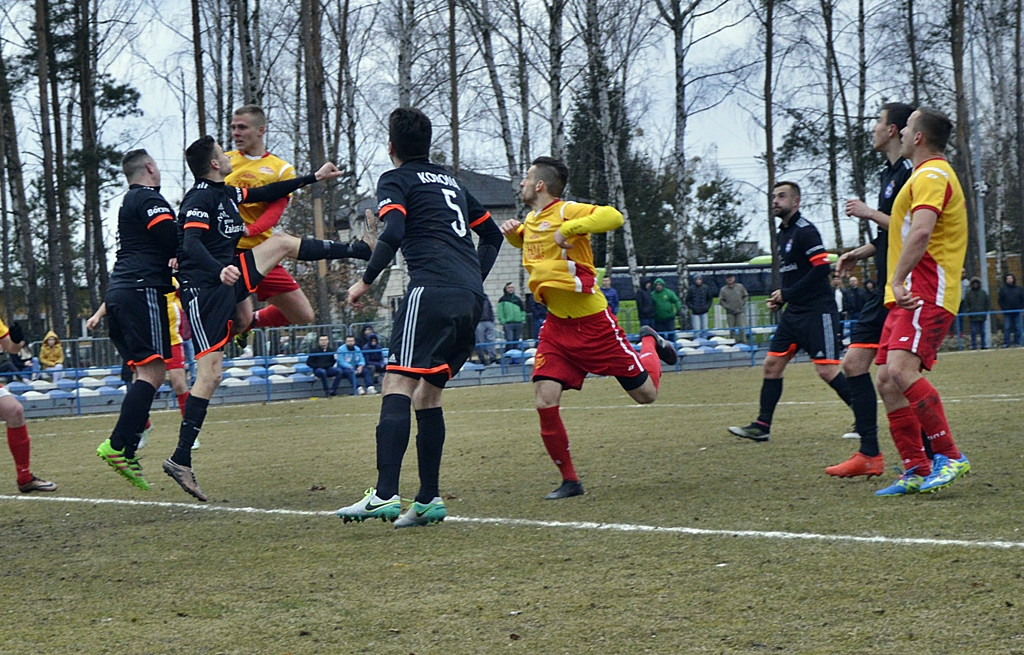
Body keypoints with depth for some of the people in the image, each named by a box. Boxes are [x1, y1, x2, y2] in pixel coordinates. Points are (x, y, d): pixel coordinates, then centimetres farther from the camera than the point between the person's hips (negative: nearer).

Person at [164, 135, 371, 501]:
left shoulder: (227, 192, 13)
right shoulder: (199, 199, -15)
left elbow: (266, 194, 28)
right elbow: (191, 244, -29)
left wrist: (314, 178, 35)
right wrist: (219, 271, -48)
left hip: (229, 280, 9)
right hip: (204, 290, -9)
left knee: (283, 243, 15)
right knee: (210, 374, -12)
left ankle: (361, 249, 32)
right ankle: (180, 460, -10)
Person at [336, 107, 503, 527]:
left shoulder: (397, 180, 7)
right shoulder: (450, 181, 28)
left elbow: (394, 233, -11)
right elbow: (492, 234, 33)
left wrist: (366, 281, -3)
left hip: (432, 290, -7)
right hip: (471, 297, 8)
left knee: (397, 386, -14)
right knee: (428, 394, 15)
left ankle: (385, 494, -27)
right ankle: (429, 500, 10)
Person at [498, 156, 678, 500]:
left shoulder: (567, 212, -16)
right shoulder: (530, 220, 8)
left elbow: (613, 217, -33)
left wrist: (568, 229, -37)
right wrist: (512, 233, 12)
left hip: (593, 322, -6)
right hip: (556, 325, 6)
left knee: (646, 394, 4)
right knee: (545, 402, -11)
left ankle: (650, 343, 38)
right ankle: (569, 480, 3)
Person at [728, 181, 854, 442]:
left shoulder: (805, 230, -12)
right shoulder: (783, 233, 17)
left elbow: (821, 268, -21)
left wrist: (787, 294, -16)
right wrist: (780, 297, 10)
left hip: (817, 311, -10)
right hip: (794, 312, 10)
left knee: (826, 370, -12)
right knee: (772, 364, 5)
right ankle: (762, 426, 8)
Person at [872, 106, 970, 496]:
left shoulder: (931, 175, -9)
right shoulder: (927, 175, 26)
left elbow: (921, 232, -24)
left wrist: (898, 280, -27)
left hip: (925, 293, -11)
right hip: (907, 297, 11)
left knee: (901, 369, -25)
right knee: (887, 382, 3)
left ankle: (950, 457, -23)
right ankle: (917, 471, 4)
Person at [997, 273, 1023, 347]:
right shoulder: (1002, 289, 8)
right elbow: (1000, 301, 8)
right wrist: (1003, 308, -5)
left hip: (1017, 312, 1)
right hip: (1007, 312, -1)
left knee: (1017, 328, 1)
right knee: (1007, 328, -5)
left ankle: (1017, 342, 6)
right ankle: (1006, 343, -4)